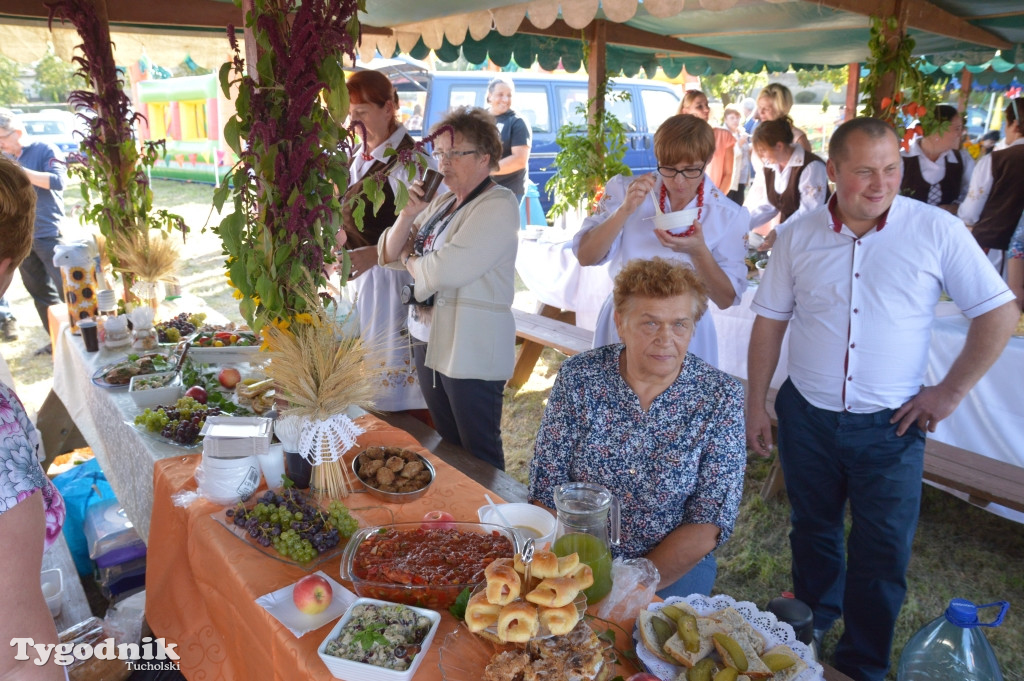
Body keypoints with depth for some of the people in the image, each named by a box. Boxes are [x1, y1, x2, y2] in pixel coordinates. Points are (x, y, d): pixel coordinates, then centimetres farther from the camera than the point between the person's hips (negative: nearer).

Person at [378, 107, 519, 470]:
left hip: (472, 350, -8)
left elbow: (448, 269, -23)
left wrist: (410, 260, -3)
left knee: (478, 454, 5)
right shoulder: (441, 202, 12)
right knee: (447, 446, 18)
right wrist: (408, 214, -6)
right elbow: (389, 254, 11)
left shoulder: (498, 205, -13)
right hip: (428, 340, 8)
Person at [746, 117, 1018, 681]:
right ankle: (813, 624, 46)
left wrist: (951, 391, -6)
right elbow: (770, 321, 3)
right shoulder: (799, 236, -3)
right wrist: (755, 403, 2)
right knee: (812, 531, 20)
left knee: (882, 553, 9)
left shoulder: (938, 231, -9)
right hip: (806, 417, 2)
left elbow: (998, 313, -3)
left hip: (890, 425, -2)